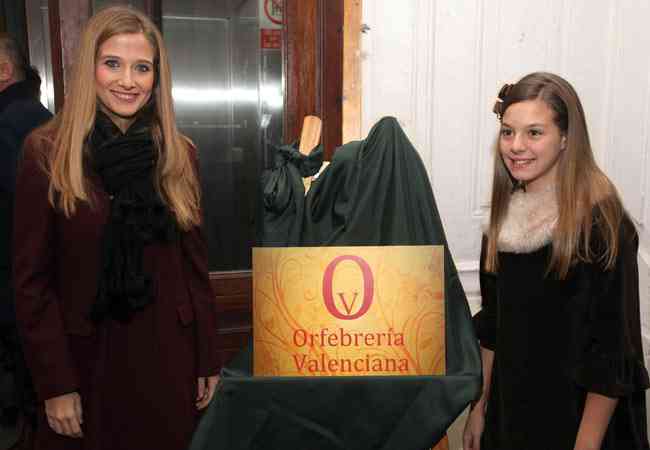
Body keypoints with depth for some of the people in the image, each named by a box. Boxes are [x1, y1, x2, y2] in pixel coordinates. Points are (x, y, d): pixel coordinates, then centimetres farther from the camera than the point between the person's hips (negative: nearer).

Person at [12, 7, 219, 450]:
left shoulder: (179, 154, 1)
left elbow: (195, 263, 4)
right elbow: (32, 280, -7)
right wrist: (55, 384, -9)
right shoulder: (46, 153, -8)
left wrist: (208, 360, 4)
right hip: (85, 358, -2)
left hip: (168, 354, 3)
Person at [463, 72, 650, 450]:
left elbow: (612, 353, -18)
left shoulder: (600, 222, -18)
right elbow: (493, 325, 7)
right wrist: (480, 406, 8)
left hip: (574, 420, -5)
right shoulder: (507, 215, 0)